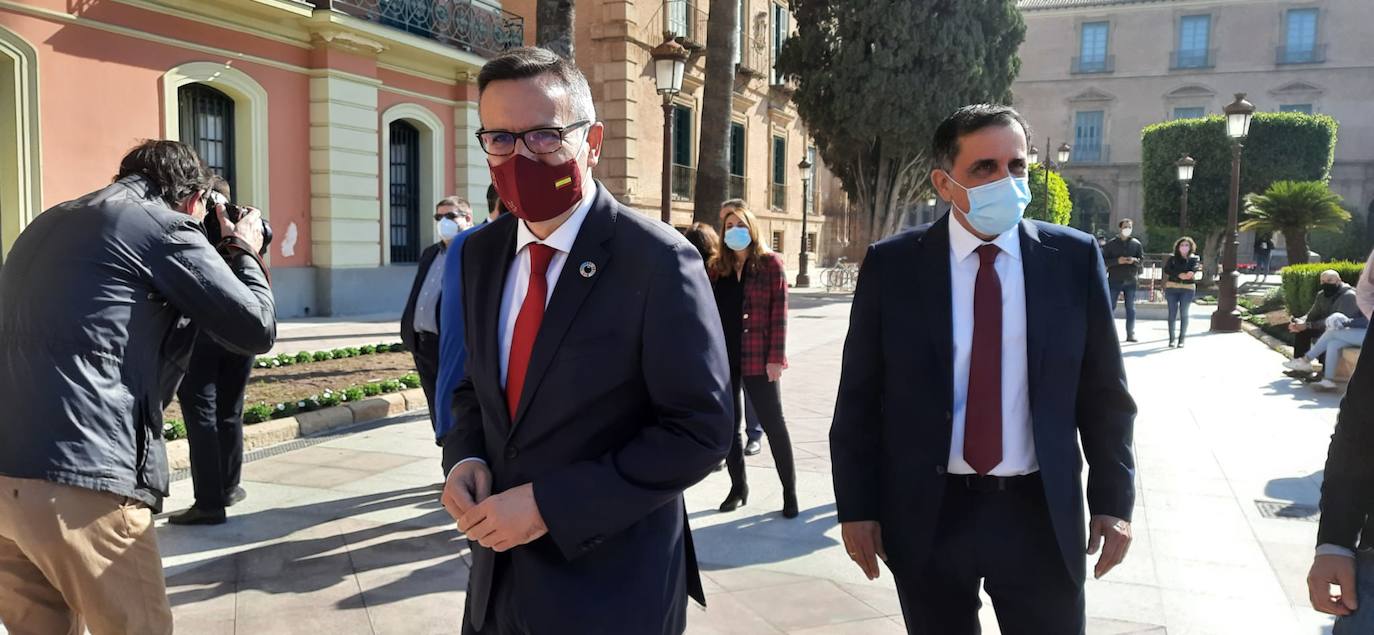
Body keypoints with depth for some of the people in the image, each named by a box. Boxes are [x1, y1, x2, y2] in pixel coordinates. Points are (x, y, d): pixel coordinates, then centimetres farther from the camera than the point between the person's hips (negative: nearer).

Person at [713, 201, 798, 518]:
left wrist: (776, 357, -14)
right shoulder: (719, 267, 10)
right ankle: (738, 487, 24)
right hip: (723, 357, 5)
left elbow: (779, 312, -8)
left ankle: (790, 492, 11)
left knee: (773, 424, 2)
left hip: (758, 358, -5)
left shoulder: (769, 262, -2)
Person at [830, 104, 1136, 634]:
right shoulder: (892, 265, -4)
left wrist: (1112, 500, 2)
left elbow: (1103, 393, 4)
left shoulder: (1074, 258, -1)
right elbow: (859, 398, -2)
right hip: (927, 517, 0)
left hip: (1042, 516, 1)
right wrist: (856, 507, -3)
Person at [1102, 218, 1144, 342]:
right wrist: (1117, 261, -17)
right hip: (1114, 280, -2)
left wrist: (1135, 260, -14)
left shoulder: (1136, 243, 8)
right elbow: (1104, 260, -2)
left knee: (1130, 308, 5)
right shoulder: (1111, 243, 3)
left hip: (1131, 281, 2)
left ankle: (1130, 334, 9)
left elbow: (1142, 260, 8)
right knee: (1110, 307, -1)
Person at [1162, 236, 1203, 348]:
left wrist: (1192, 273, -34)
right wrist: (1179, 275, -24)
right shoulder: (1172, 259, 9)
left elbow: (1197, 269, -10)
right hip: (1172, 288, 0)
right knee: (1172, 313, 0)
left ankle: (1181, 339, 5)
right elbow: (1167, 270, -7)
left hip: (1188, 289, 0)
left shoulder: (1194, 259, 10)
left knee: (1184, 314, 1)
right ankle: (1171, 339, 6)